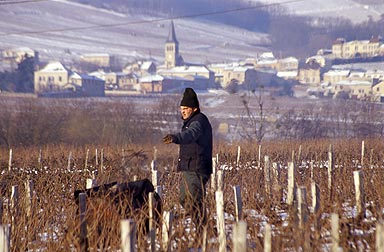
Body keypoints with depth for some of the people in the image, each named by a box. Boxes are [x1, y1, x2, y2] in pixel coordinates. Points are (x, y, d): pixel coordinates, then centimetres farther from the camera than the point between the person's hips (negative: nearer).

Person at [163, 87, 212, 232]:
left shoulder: (198, 121, -17)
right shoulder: (191, 121, 19)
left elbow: (191, 134, -39)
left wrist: (176, 138, -56)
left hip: (196, 170, -11)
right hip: (188, 169, 11)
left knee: (195, 202, -12)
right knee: (184, 199, 16)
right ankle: (202, 229, 24)